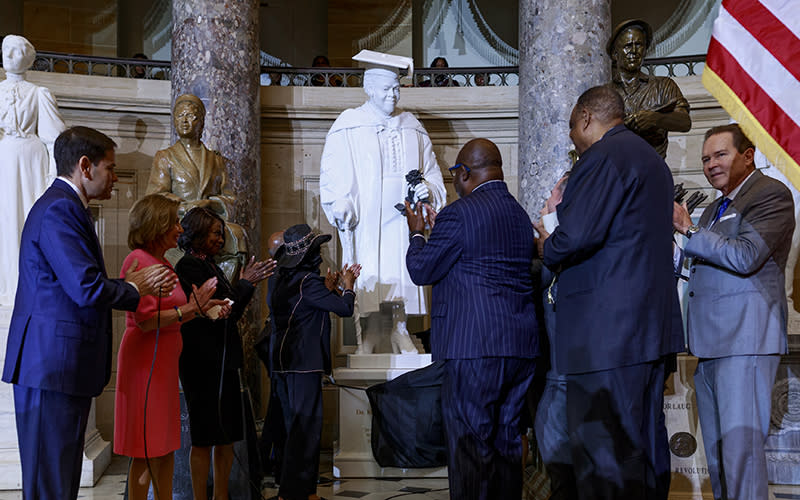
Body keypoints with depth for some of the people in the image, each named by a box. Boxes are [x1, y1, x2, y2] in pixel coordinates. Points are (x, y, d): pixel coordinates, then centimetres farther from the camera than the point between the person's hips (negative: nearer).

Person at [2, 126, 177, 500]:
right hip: (52, 368, -11)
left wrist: (134, 284, 11)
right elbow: (88, 289, -21)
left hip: (60, 368, 11)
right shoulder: (59, 210, -14)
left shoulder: (64, 207, 20)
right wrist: (133, 288, -4)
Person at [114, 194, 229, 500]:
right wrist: (189, 309, -17)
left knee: (165, 446, 12)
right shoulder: (138, 260, -13)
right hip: (146, 362, -10)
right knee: (147, 450, -4)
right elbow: (145, 320, -21)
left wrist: (204, 310, 8)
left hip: (165, 362, 10)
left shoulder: (164, 265, 16)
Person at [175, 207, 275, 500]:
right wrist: (245, 283, -9)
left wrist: (248, 283, 8)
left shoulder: (210, 266, 18)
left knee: (226, 434, 10)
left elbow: (232, 313, 19)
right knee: (205, 436, -6)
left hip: (222, 360, 9)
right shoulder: (190, 265, -9)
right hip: (204, 361, -9)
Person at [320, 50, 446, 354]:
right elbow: (333, 173, -2)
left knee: (402, 271, 1)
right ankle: (371, 332, 6)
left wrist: (428, 189, -4)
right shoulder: (347, 127, 2)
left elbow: (431, 170, 17)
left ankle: (399, 330, 12)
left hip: (402, 218, 3)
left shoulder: (412, 128, 13)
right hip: (365, 219, -3)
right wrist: (340, 207, -15)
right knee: (369, 272, -5)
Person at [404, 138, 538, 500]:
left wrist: (417, 234, 14)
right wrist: (435, 233, 28)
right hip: (522, 347, 8)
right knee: (506, 441, 13)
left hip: (475, 347, -8)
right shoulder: (520, 214, 15)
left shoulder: (459, 214, -10)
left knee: (469, 443, -4)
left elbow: (422, 271, -4)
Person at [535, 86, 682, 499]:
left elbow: (577, 235, -22)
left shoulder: (603, 156, -11)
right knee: (646, 439, 15)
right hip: (651, 324, 10)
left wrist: (547, 250, -1)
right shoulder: (652, 159, 20)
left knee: (602, 452, -8)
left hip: (605, 326, -10)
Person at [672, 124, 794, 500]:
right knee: (715, 446, 10)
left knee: (740, 440, -13)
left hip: (745, 337, -9)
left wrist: (689, 231, -12)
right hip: (710, 340, 9)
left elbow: (745, 257, -18)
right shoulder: (714, 209, 23)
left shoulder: (771, 195, -5)